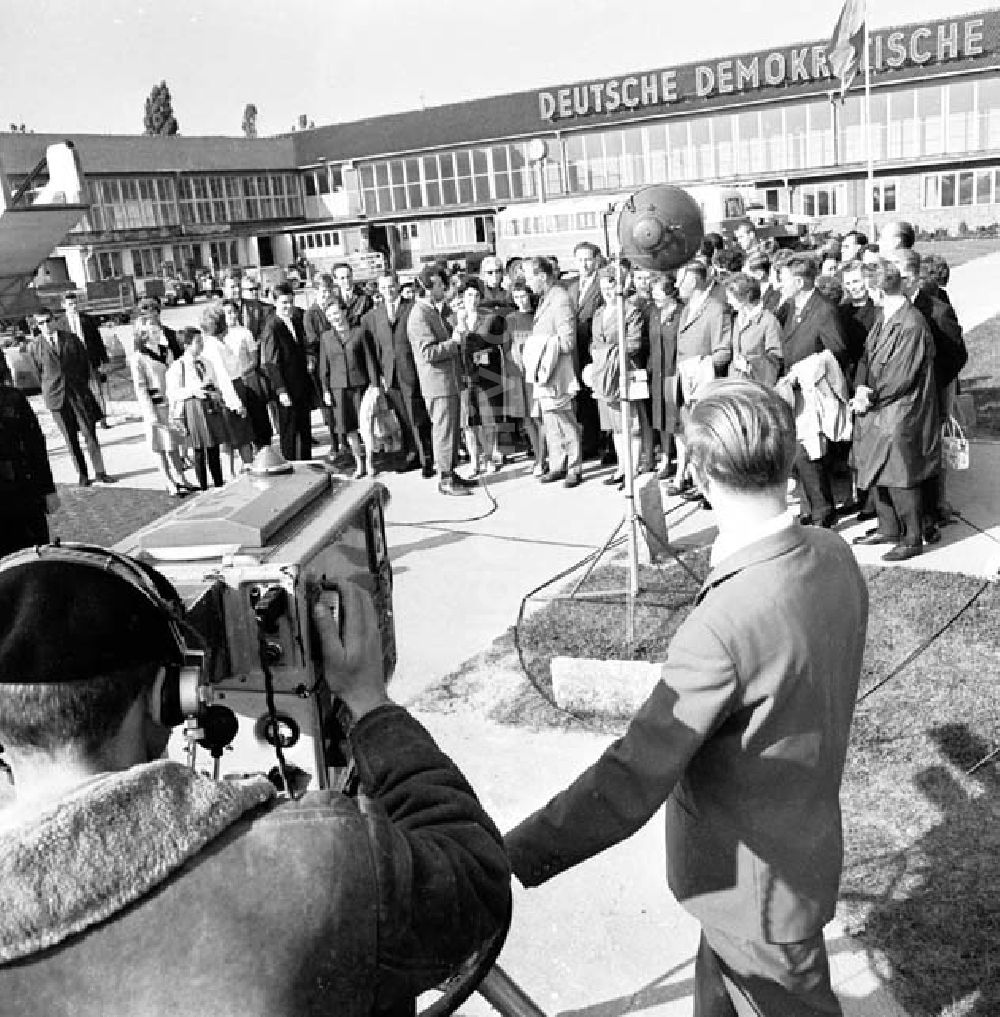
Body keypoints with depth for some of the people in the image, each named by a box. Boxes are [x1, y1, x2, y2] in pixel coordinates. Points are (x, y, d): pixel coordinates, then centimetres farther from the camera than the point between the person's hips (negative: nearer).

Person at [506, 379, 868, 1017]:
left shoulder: (724, 628, -38)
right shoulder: (836, 557, -11)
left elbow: (629, 788, -34)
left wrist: (509, 860, -27)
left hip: (760, 886, -7)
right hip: (809, 841, 7)